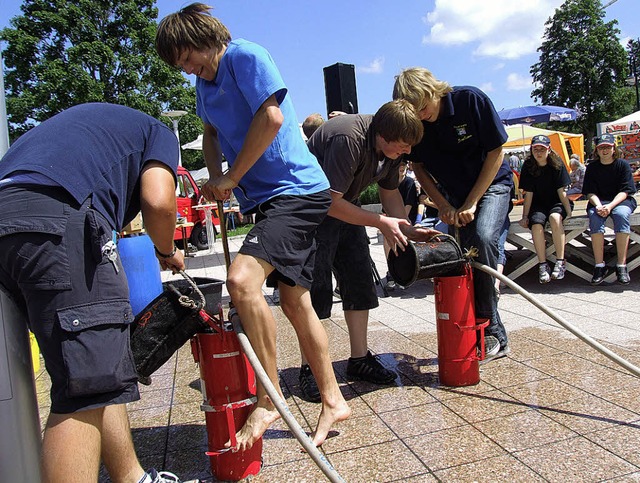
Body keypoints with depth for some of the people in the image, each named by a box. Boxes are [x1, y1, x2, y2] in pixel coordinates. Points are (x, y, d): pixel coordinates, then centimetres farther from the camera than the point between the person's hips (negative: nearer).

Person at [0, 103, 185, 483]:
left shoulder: (92, 119, 39)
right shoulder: (159, 132, 19)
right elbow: (157, 201, -1)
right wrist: (167, 252, 17)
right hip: (56, 220, -8)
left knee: (101, 370, 13)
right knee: (90, 384, -7)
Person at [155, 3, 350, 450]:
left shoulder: (245, 56, -7)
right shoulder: (205, 83, 18)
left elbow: (271, 117, -19)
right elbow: (212, 132, 31)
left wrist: (231, 177, -12)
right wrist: (215, 178, 10)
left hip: (296, 190, -10)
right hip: (267, 198, 10)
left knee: (242, 278, -27)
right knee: (295, 302, 9)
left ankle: (269, 397, -10)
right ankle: (333, 401, 20)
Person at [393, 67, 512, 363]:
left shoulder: (470, 99, -21)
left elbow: (496, 153, -14)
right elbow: (419, 166, 3)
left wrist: (471, 204, -16)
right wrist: (443, 206, -7)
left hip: (492, 183, -4)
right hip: (455, 193, 4)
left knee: (483, 237, -26)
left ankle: (492, 334, -13)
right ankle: (495, 336, 7)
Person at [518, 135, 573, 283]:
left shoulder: (557, 164, -7)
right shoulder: (528, 166, -5)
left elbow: (561, 191, -8)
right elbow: (528, 194, -4)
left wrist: (569, 212, -15)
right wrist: (525, 216, -10)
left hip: (556, 203, -1)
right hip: (538, 206, 1)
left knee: (555, 217, -35)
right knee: (536, 223, -32)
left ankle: (560, 262, -31)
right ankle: (542, 266, -26)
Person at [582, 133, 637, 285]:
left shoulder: (623, 164, 2)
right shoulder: (592, 167, 7)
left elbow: (625, 191, -6)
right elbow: (590, 192, -1)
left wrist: (610, 206, -23)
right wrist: (598, 206, -22)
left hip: (620, 200, -1)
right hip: (599, 201, 1)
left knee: (621, 214, -35)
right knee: (594, 216, -32)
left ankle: (622, 266, -33)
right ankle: (599, 265, -33)